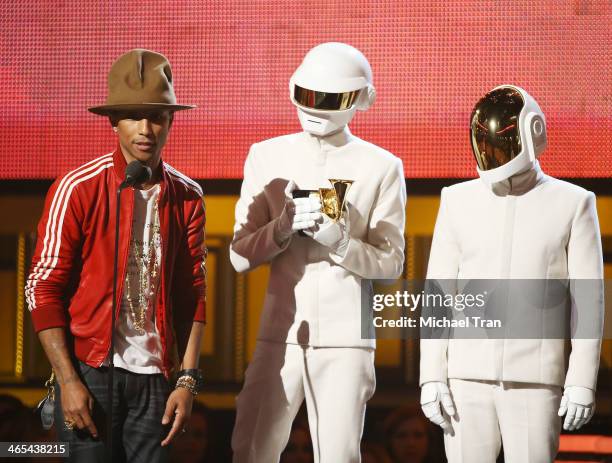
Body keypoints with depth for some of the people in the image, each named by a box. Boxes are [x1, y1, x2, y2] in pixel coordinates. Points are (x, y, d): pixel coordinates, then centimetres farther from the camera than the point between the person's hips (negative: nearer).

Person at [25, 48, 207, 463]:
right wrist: (69, 381, -11)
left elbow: (193, 295, 9)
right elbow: (43, 289, -6)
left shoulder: (187, 197, 6)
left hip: (153, 377, 3)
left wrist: (187, 380, 2)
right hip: (90, 371, -3)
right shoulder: (77, 190, -7)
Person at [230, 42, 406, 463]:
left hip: (346, 339, -2)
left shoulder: (381, 167, 1)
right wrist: (284, 227, -16)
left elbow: (391, 263, 1)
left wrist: (340, 242, -18)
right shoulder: (268, 157, 6)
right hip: (281, 334, 2)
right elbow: (241, 255, 4)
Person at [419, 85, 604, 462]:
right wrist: (431, 376, -1)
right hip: (468, 376, 2)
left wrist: (582, 381, -7)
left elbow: (588, 301, 0)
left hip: (535, 378, -2)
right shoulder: (459, 201, 7)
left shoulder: (573, 203, 1)